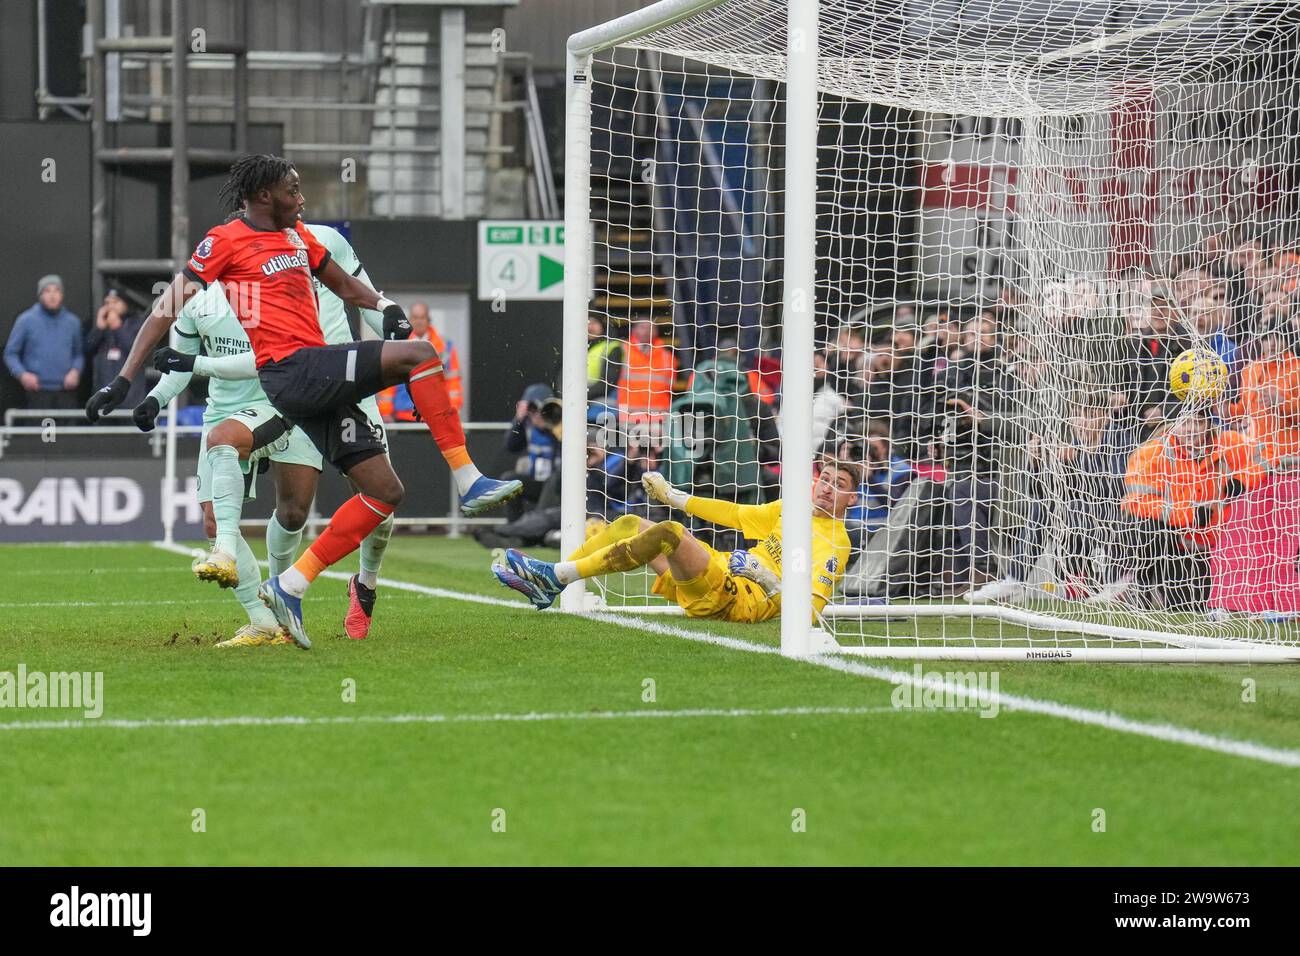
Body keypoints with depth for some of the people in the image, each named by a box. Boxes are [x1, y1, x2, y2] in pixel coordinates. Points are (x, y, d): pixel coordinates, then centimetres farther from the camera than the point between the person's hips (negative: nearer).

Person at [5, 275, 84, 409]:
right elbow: (10, 353, 5)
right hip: (38, 392, -2)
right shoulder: (26, 321, 2)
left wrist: (75, 371, -3)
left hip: (66, 391, 2)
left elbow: (79, 354, 18)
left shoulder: (72, 321, 10)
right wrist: (22, 374, -11)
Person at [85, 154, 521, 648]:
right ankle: (469, 481, -17)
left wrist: (385, 306, 13)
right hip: (291, 369, -9)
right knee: (420, 355, -19)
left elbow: (343, 283, 36)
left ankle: (289, 587, 4)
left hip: (322, 383, 9)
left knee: (385, 490, 4)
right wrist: (124, 380, -5)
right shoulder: (225, 241, 0)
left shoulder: (299, 236, 23)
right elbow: (169, 308, -1)